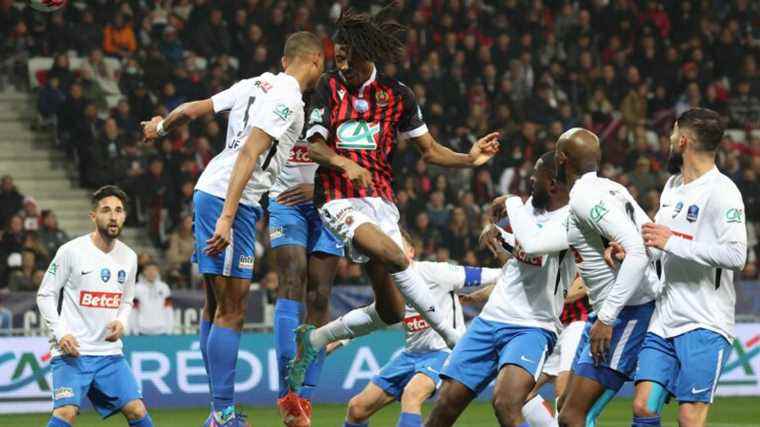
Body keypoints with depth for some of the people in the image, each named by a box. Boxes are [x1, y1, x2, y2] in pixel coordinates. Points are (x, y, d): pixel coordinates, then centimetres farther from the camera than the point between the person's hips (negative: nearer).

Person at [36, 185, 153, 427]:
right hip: (71, 351, -5)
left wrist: (121, 322, 1)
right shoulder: (71, 251, -6)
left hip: (110, 352, 5)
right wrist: (60, 333, -14)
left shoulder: (129, 257, 10)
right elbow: (45, 295, -2)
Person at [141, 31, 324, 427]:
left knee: (216, 307, 13)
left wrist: (161, 126, 42)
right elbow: (249, 154, -20)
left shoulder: (257, 84, 13)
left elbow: (193, 108, 20)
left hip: (210, 192, 10)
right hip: (230, 200, -10)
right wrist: (226, 218, -25)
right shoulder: (286, 98, -11)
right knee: (231, 311, -8)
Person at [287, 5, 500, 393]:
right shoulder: (330, 88, 1)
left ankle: (315, 340, 20)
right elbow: (313, 145, -3)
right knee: (394, 256, -31)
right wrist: (345, 164, -23)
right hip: (339, 199, -4)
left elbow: (429, 150, 10)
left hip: (380, 199, 4)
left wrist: (468, 158, -7)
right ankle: (453, 339, -23)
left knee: (391, 311, 0)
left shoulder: (397, 95, 6)